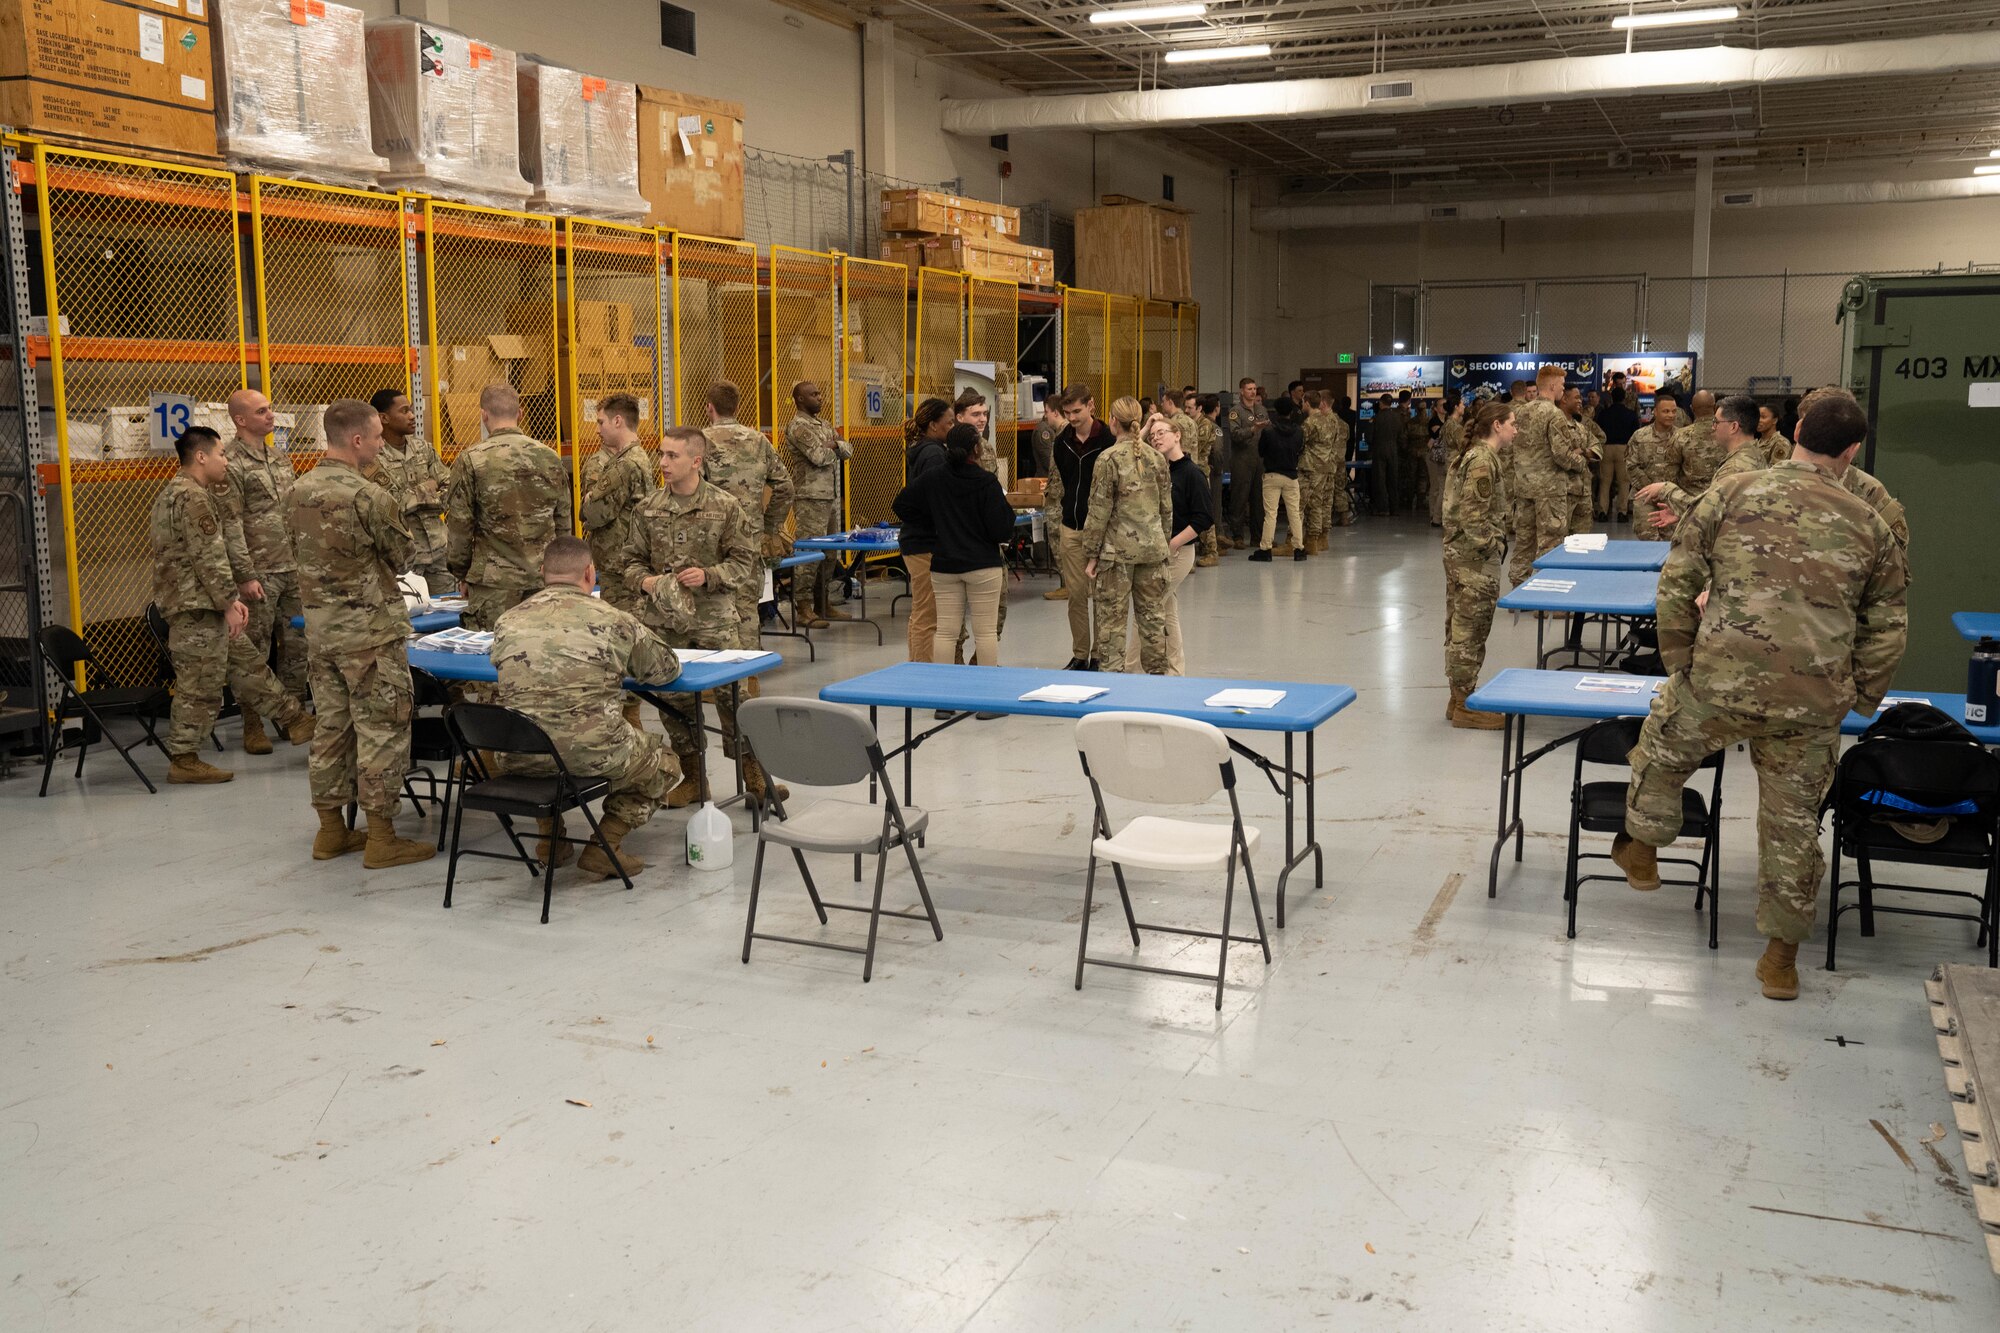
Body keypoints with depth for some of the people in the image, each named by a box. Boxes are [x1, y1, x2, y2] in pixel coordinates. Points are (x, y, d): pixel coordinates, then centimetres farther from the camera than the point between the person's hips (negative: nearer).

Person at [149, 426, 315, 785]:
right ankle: (183, 760, 4)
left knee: (247, 663, 15)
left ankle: (294, 719, 23)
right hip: (196, 607, -11)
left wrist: (230, 597, 15)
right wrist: (229, 603, -16)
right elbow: (209, 558, -21)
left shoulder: (177, 492, 17)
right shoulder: (193, 497, -17)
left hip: (201, 605, 11)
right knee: (200, 686, -3)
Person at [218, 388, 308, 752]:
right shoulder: (230, 463, -10)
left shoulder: (281, 457, 14)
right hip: (260, 574, -7)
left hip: (294, 569, 7)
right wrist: (246, 576, -17)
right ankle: (252, 725, 9)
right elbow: (230, 526, -14)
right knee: (254, 652, 0)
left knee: (297, 646, 10)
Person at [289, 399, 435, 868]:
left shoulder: (299, 491, 5)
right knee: (381, 731, 0)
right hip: (370, 630, -8)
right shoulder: (368, 497, -18)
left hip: (319, 627, 8)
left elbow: (299, 549, 15)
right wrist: (405, 513, 10)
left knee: (330, 727, 14)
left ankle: (330, 830, 21)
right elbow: (405, 556, -6)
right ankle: (382, 838, 4)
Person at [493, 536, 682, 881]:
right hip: (594, 753, -4)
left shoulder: (507, 622, 5)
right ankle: (604, 845, 9)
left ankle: (550, 838, 29)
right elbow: (667, 668, 10)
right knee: (663, 763, 25)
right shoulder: (613, 619, -2)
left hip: (522, 758, 4)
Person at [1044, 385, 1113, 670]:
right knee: (1076, 594, 8)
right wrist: (1055, 529, 13)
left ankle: (1099, 656, 10)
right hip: (1071, 528, 5)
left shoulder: (1109, 440, -10)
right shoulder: (1062, 442, 7)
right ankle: (1079, 655, 17)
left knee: (1102, 595, 1)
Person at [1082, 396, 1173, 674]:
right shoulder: (1157, 458, 6)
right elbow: (1167, 508, 10)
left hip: (1118, 550, -5)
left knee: (1111, 618, 1)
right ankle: (1157, 674, 17)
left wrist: (1091, 554, -4)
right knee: (1153, 616, 11)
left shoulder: (1108, 459, -10)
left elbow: (1099, 510, -10)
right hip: (1153, 547, 5)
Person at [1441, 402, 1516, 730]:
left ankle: (1460, 697, 24)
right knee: (1471, 629, -3)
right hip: (1476, 558, -10)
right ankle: (1466, 706, 5)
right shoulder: (1483, 460, -17)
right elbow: (1473, 516, -22)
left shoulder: (1472, 455, 12)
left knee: (1460, 627, 15)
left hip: (1458, 554, 10)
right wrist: (1493, 549, -16)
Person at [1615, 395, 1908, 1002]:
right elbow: (1887, 630, 10)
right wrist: (1857, 698, 22)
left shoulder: (1732, 492, -1)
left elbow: (1677, 584, -1)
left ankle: (1641, 852, 43)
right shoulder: (1870, 524, 6)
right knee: (1793, 820, 16)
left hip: (1716, 682, -2)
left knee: (1661, 750, 28)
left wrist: (1679, 659, 11)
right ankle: (1782, 955, 28)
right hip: (1813, 703, 2)